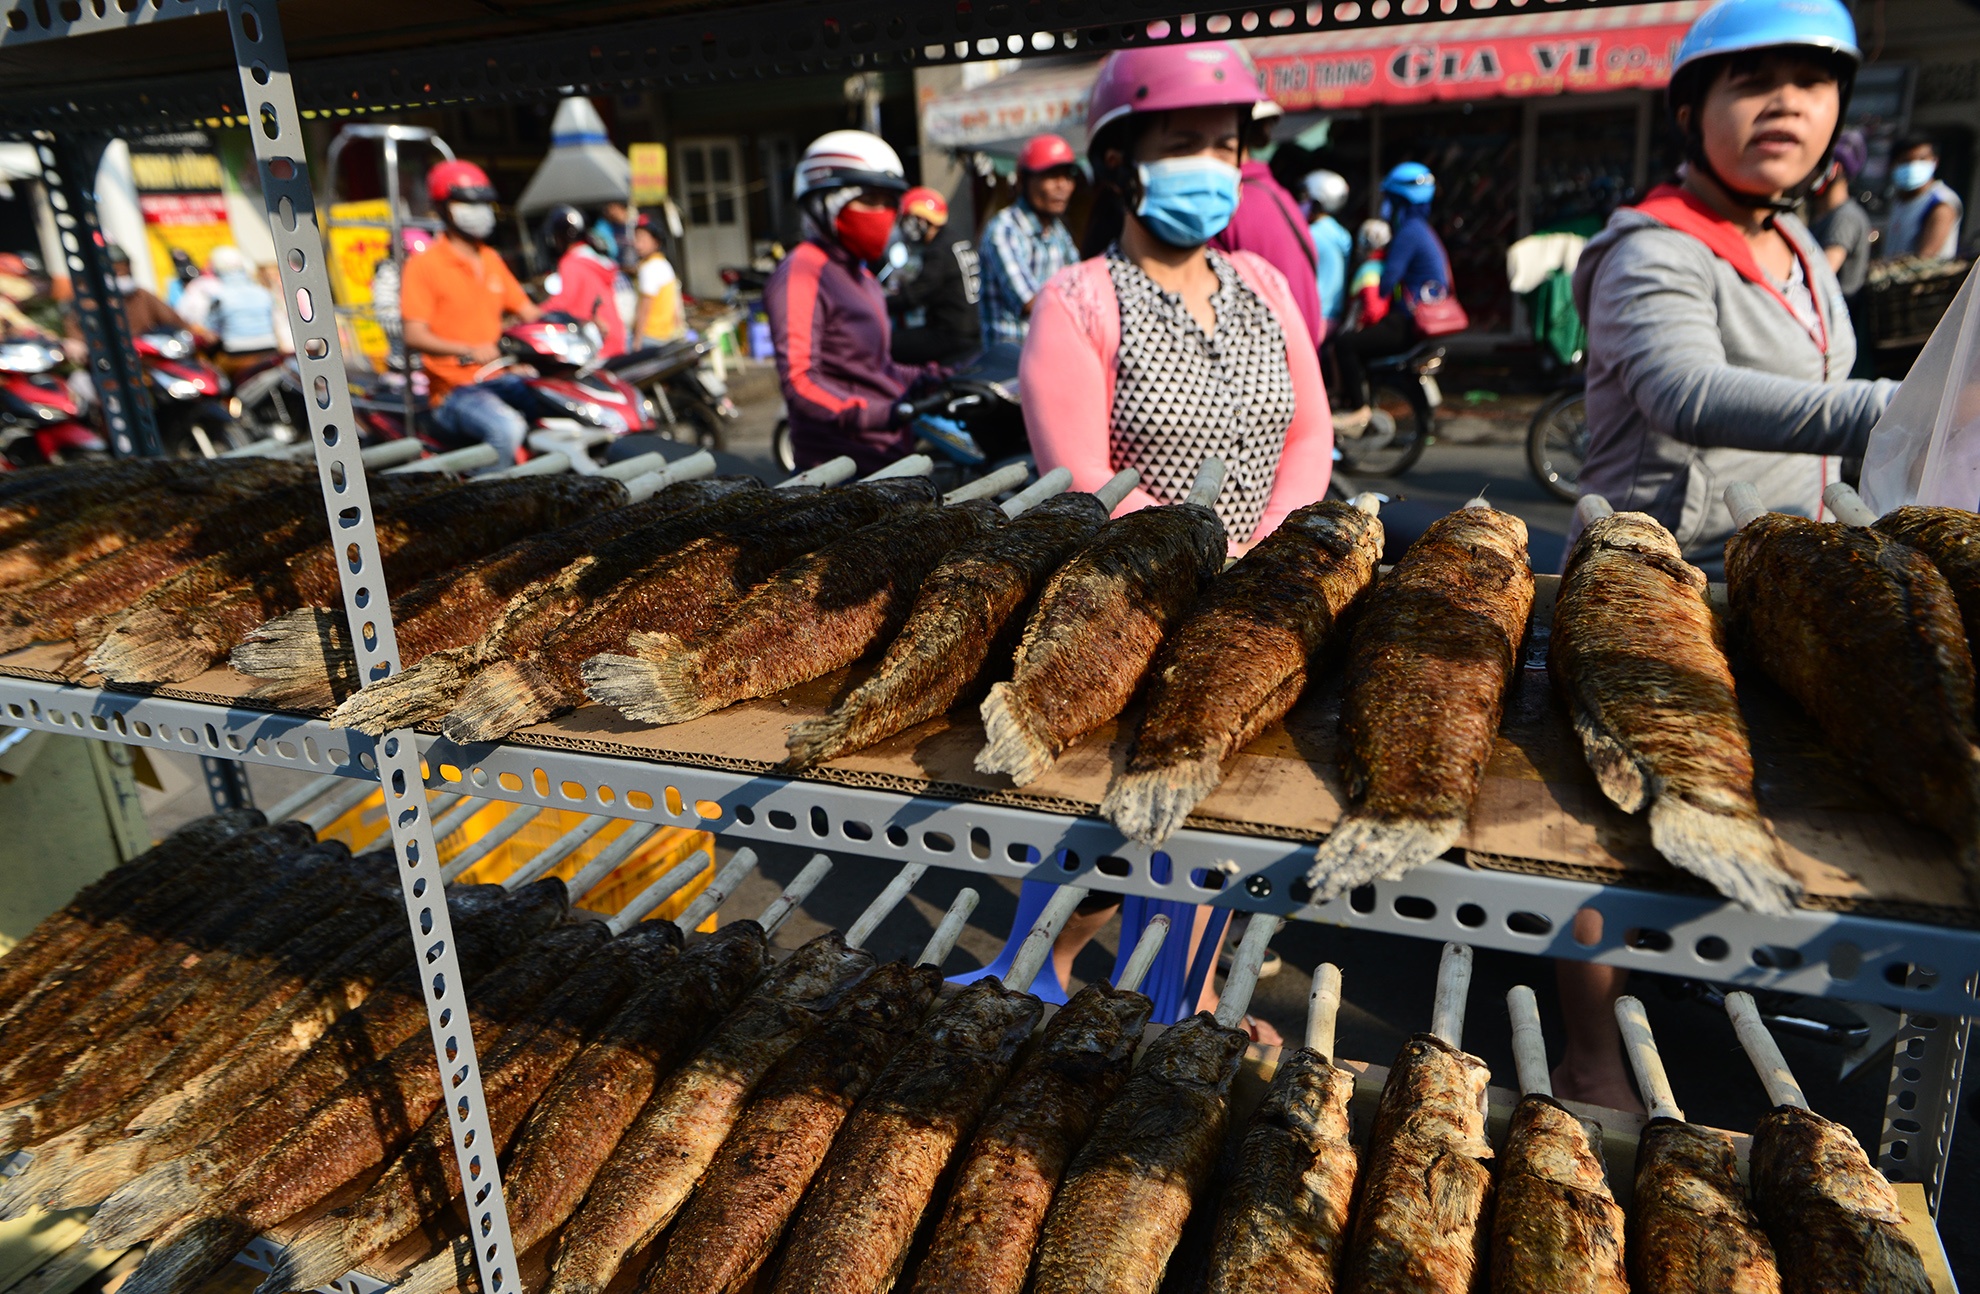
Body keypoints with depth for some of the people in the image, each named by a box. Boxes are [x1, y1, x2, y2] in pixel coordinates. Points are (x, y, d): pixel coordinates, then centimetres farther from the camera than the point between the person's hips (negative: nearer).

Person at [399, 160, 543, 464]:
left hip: (501, 378, 7)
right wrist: (469, 350, -30)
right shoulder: (424, 265, -4)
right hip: (455, 389, -7)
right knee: (508, 427, -34)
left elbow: (528, 313, 18)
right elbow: (414, 337, -14)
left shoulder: (492, 260, 19)